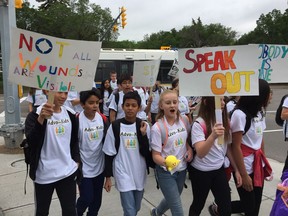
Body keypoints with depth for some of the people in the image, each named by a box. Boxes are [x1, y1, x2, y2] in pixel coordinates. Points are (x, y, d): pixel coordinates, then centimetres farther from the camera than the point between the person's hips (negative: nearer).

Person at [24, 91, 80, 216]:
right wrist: (41, 118, -42)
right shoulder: (35, 115, -12)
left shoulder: (70, 115, 3)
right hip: (44, 174, -3)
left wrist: (76, 160, 7)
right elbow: (31, 141, -29)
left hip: (68, 171, 3)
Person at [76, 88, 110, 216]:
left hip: (99, 166, 5)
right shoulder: (77, 120, -16)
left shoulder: (103, 119, -1)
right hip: (84, 168, -4)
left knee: (97, 199, 14)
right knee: (87, 198, 1)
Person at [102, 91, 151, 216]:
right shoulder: (115, 126, -8)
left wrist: (143, 134, -18)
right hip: (123, 174, -3)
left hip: (139, 174, 3)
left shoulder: (144, 126, -3)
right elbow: (109, 154, -3)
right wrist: (108, 177, -1)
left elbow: (146, 152, -6)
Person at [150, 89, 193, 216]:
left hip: (182, 169, 6)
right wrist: (166, 162, -37)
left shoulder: (184, 120, -5)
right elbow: (155, 155, -17)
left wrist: (190, 149, -6)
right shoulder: (157, 127, -20)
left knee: (172, 200, 26)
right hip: (165, 172, -6)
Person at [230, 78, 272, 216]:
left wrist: (264, 162, 12)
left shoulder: (259, 113, 7)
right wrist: (243, 174, -15)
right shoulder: (239, 114, -18)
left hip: (258, 164, 7)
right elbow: (236, 147, -17)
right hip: (245, 166, -7)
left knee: (256, 204, 11)